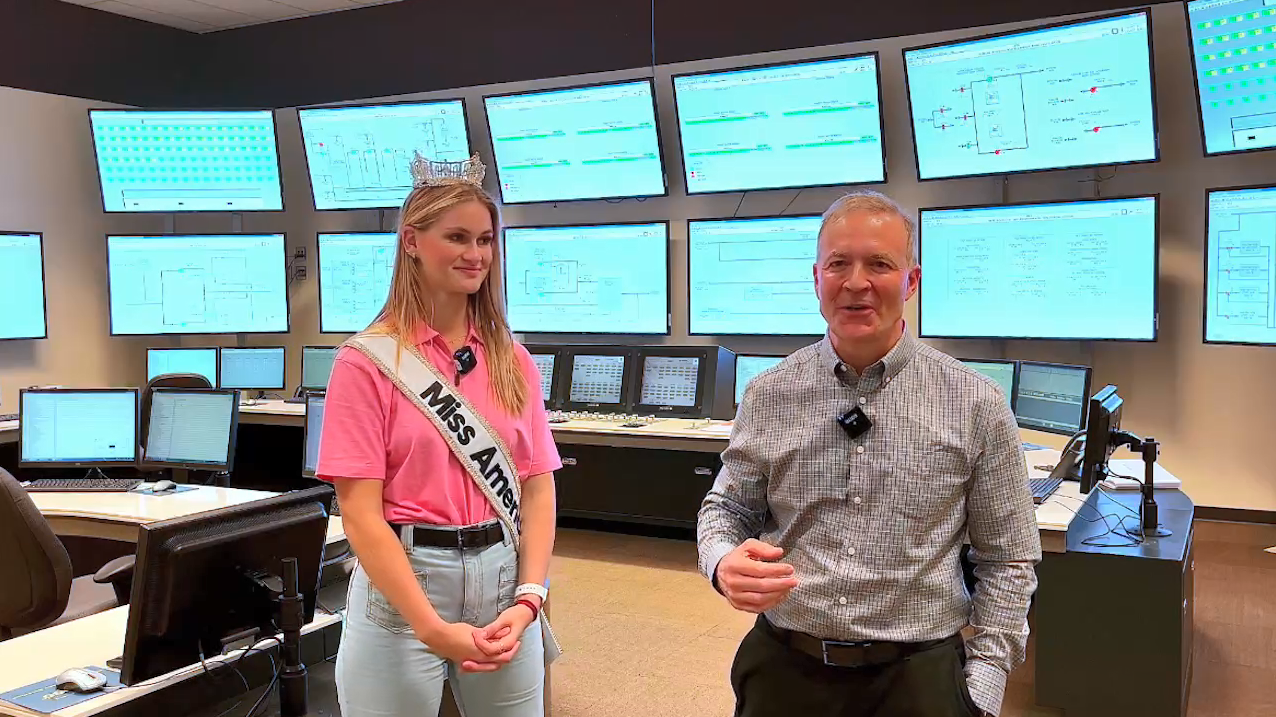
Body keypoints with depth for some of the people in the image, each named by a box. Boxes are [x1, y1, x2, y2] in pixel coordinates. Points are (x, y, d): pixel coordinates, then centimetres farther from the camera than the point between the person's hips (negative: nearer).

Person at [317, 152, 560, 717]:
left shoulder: (513, 362, 6)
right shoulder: (368, 361, -7)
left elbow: (538, 489, 3)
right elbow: (360, 512, -11)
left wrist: (528, 600, -10)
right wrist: (434, 629, -18)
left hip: (502, 577, 4)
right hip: (401, 584, -3)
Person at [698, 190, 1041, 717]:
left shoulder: (977, 405, -6)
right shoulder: (768, 395, -3)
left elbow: (1008, 560, 0)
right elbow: (727, 506, 7)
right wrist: (725, 564, -15)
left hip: (917, 673, -1)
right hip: (783, 667, 2)